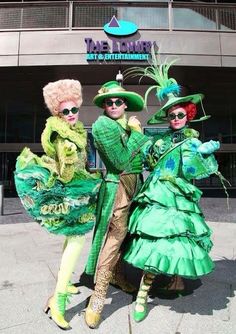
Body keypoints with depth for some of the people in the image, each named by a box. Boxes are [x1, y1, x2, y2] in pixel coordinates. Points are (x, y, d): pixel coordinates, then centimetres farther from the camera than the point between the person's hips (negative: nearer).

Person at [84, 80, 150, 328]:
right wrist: (136, 133, -9)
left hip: (134, 186, 8)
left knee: (123, 234, 17)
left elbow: (148, 148, 15)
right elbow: (121, 161, -16)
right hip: (117, 187, -7)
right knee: (115, 236, -7)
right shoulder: (102, 125, -10)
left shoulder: (128, 124, 13)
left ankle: (116, 273, 39)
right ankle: (98, 297, 5)